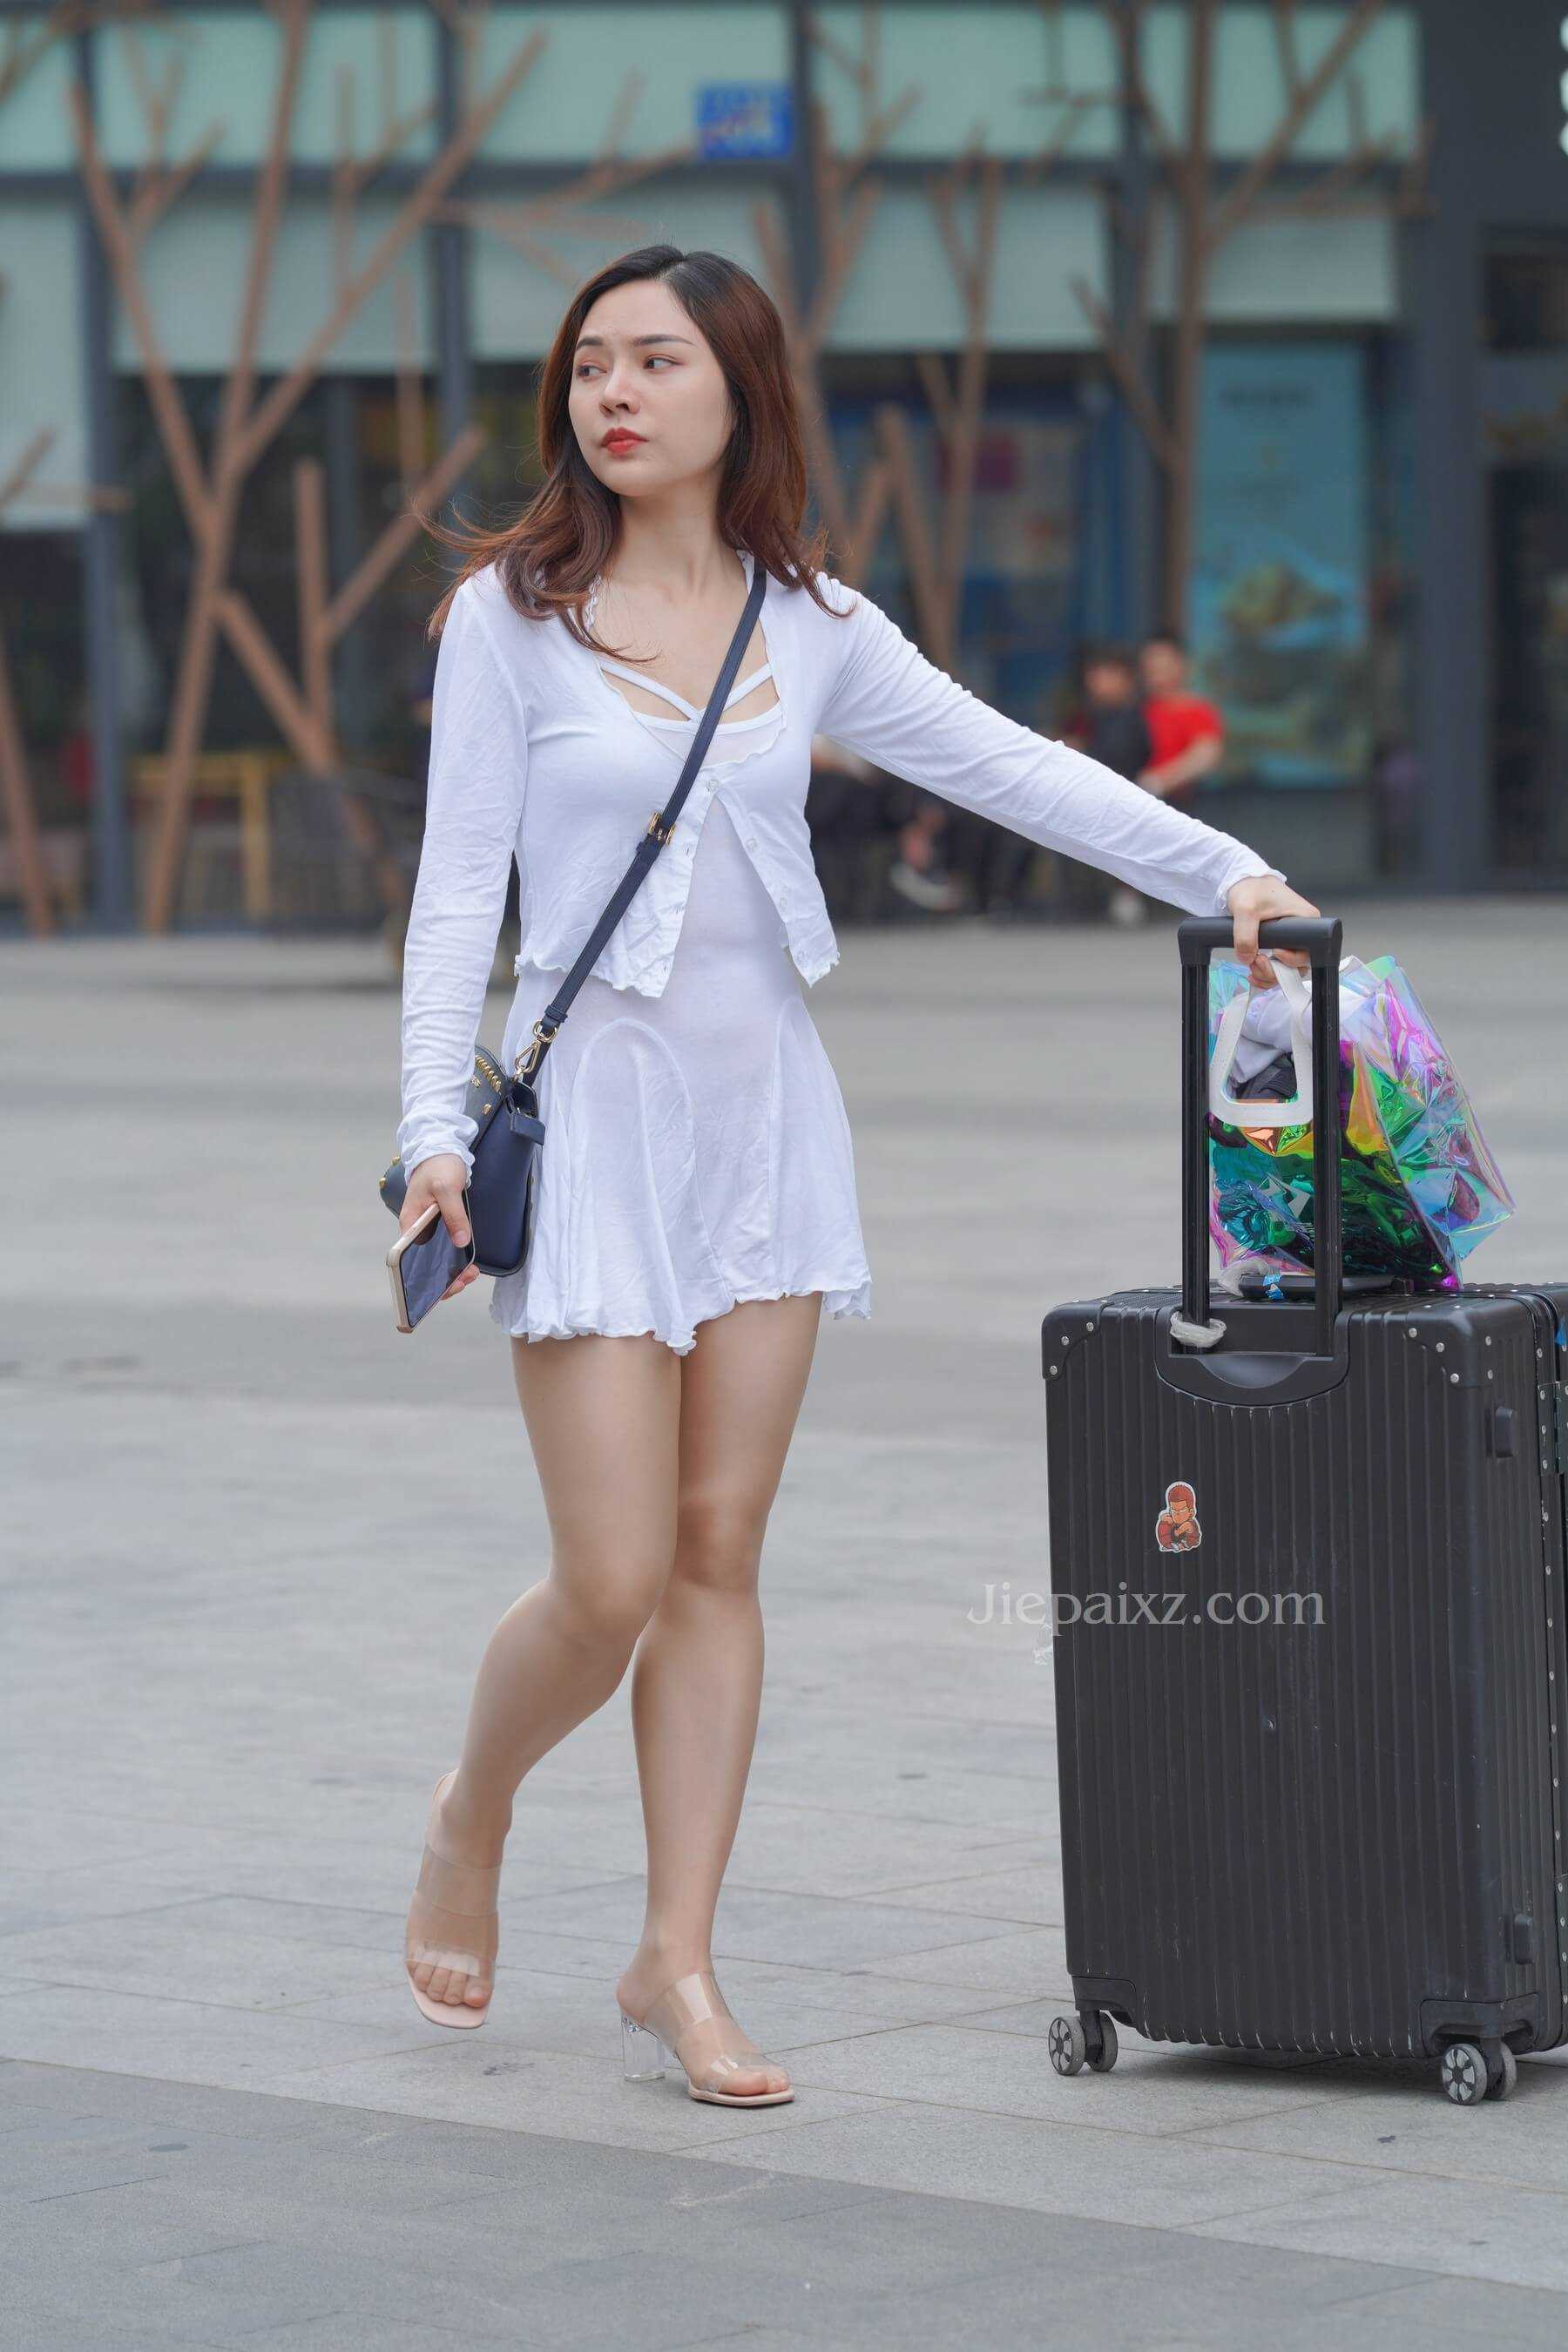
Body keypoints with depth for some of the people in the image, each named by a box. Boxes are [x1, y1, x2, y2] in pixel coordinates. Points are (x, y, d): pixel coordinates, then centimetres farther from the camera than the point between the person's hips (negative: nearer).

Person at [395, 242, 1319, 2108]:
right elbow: (459, 879, -4)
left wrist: (1222, 869, -4)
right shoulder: (512, 612, -3)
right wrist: (436, 1126, -12)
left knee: (720, 1555, 3)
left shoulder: (810, 628, 6)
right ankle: (471, 1818, 24)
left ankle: (676, 1965, 11)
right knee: (612, 1579, -7)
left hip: (765, 1109, 4)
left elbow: (1009, 768, 7)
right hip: (593, 1108, -3)